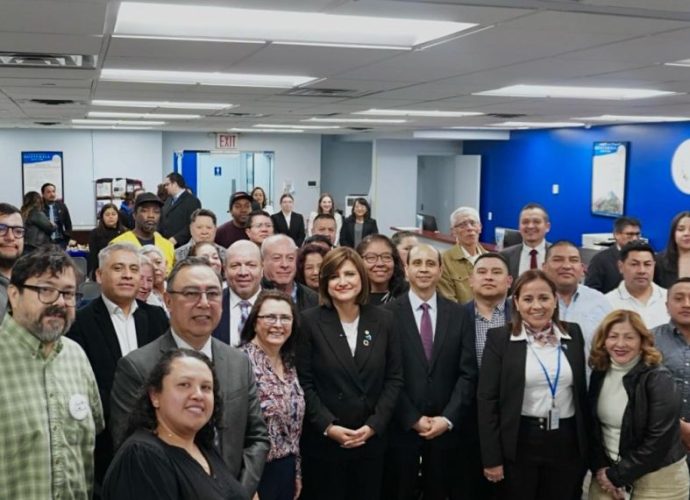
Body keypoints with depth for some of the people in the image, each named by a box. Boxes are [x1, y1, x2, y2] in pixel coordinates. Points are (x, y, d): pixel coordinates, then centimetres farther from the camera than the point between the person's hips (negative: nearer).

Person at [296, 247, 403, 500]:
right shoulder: (309, 321, -5)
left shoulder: (383, 319, 2)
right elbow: (304, 382, -6)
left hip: (371, 439, 2)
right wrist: (328, 426, -14)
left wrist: (374, 425, -7)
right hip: (322, 440, -2)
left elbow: (394, 378, 3)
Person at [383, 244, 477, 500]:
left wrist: (448, 418, -8)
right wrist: (413, 419, -10)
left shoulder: (458, 314, 4)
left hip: (446, 426, 2)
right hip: (401, 426, -2)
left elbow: (468, 373, 1)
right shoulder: (388, 313, -4)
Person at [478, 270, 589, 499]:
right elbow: (487, 399, -7)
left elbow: (581, 391, 11)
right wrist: (492, 457, -10)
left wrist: (586, 444, 10)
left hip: (567, 442, 3)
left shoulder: (573, 334, 4)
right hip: (519, 443, -3)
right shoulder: (500, 338, -6)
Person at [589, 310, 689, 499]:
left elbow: (659, 440, -19)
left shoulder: (658, 379, -17)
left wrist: (617, 475, -15)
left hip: (658, 476, -4)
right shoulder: (599, 373, 0)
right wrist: (600, 467, -5)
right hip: (609, 468, 5)